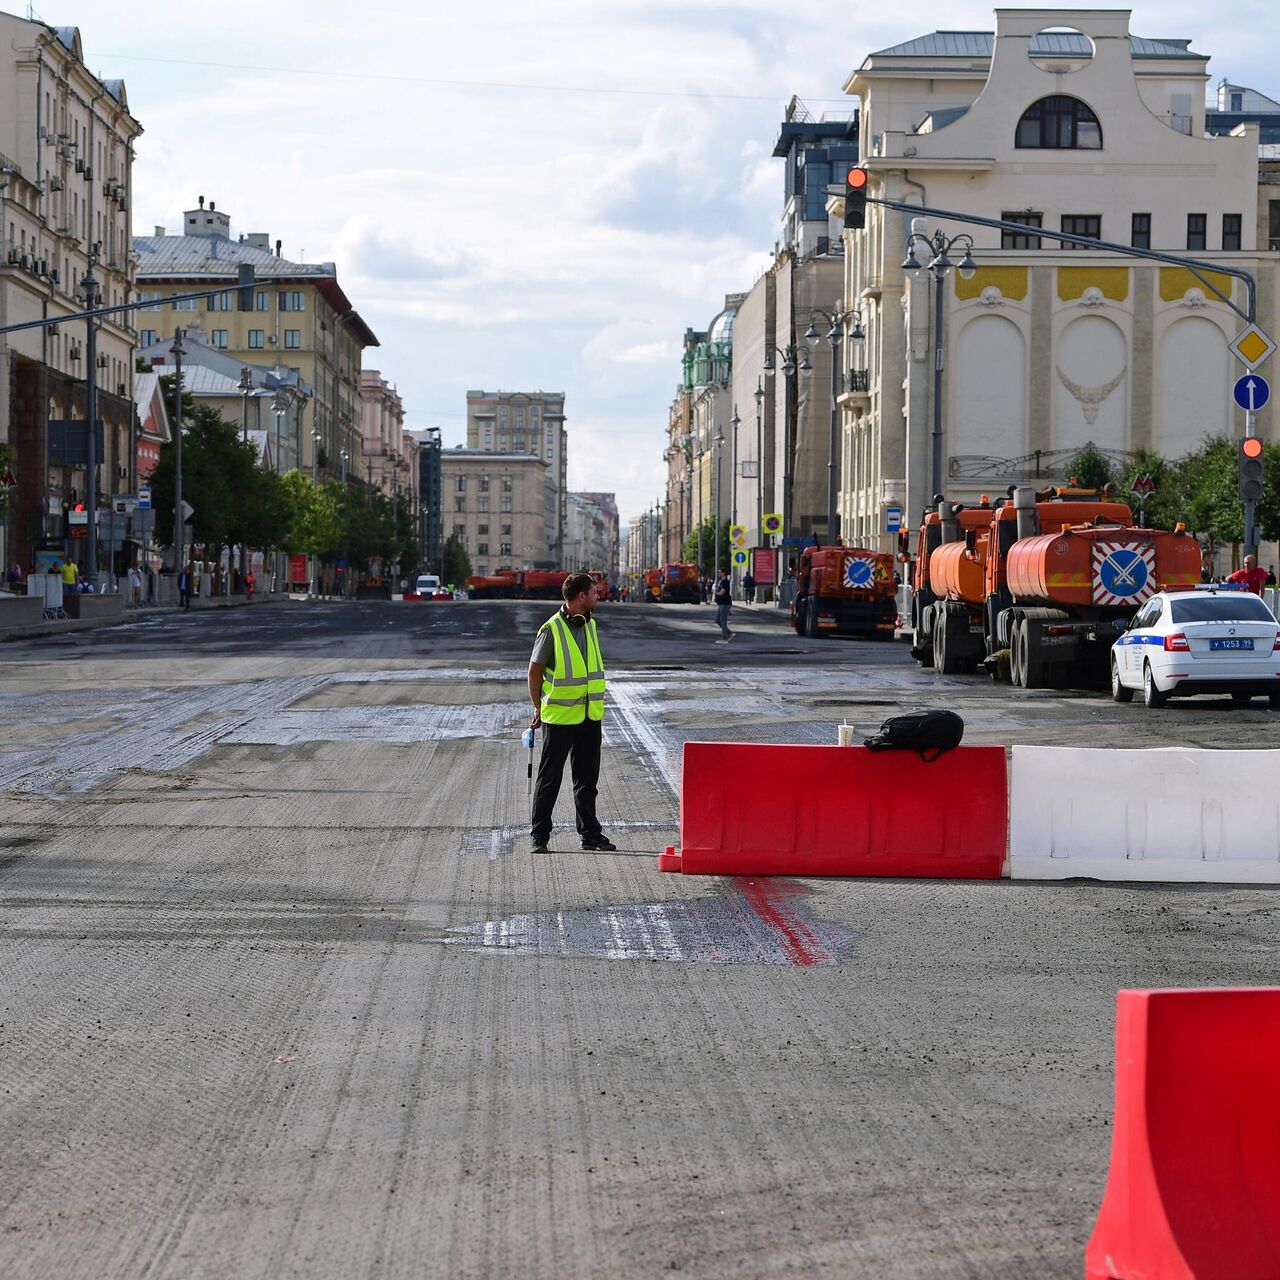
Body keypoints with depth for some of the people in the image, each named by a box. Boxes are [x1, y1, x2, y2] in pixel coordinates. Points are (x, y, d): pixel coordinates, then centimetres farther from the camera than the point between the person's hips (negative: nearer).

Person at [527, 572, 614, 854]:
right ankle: (539, 835, 8)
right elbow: (535, 671, -5)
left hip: (590, 716, 6)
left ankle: (590, 833, 19)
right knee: (549, 778, 1)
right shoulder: (551, 629, -12)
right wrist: (538, 709, -3)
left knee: (587, 779, 11)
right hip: (559, 717, -6)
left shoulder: (590, 625, 9)